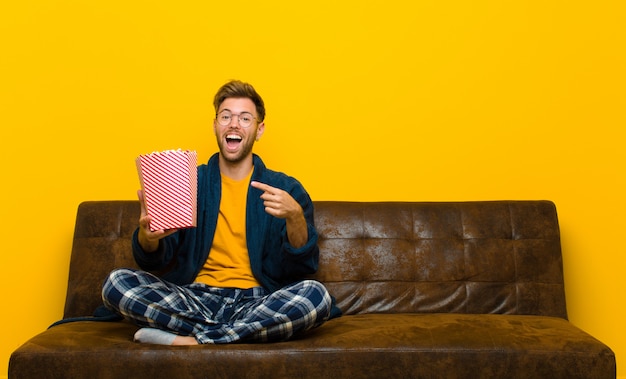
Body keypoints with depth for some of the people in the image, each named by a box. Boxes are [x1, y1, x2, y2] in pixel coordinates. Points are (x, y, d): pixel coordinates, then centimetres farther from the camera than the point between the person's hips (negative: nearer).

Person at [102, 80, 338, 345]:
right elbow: (153, 261, 4)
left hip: (256, 301, -1)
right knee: (117, 282, -21)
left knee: (316, 295, -30)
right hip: (196, 298, 2)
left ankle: (193, 341, -22)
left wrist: (295, 216, -22)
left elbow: (303, 267, -3)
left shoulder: (285, 189, 6)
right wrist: (148, 236, -21)